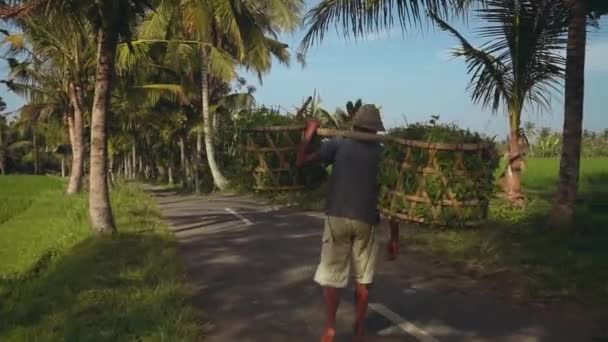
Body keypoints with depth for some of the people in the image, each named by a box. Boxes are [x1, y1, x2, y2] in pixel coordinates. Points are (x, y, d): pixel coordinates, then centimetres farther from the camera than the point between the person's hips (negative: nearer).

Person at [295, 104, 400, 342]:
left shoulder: (338, 144, -2)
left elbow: (301, 162, -5)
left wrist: (309, 134, 10)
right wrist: (394, 237, 7)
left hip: (338, 218, -1)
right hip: (366, 222, 2)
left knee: (331, 275, 9)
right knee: (364, 278, 14)